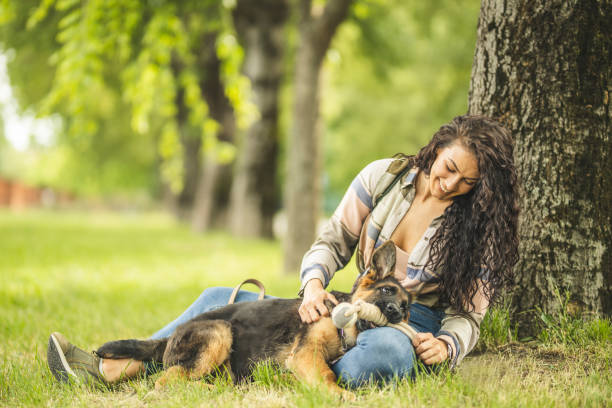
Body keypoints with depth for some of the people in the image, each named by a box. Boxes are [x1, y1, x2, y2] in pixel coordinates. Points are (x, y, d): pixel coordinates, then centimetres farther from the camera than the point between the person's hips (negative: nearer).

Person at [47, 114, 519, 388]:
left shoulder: (480, 225, -7)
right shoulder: (384, 176, 0)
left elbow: (467, 315, -4)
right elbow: (332, 242, 4)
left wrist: (445, 345, -26)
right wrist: (314, 285, -17)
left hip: (414, 324, -4)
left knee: (389, 351, -47)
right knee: (220, 300, -4)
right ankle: (112, 369, -12)